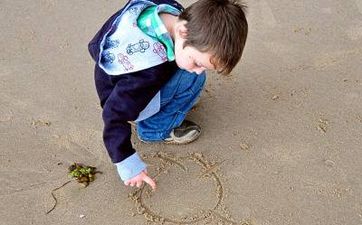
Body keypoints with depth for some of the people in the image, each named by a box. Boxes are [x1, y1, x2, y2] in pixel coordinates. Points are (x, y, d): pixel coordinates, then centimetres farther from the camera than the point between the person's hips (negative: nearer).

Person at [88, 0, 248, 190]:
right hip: (122, 97, -7)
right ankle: (154, 129, -7)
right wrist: (129, 166, -28)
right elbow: (115, 115, -33)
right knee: (192, 80, -25)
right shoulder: (148, 72, -41)